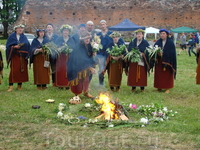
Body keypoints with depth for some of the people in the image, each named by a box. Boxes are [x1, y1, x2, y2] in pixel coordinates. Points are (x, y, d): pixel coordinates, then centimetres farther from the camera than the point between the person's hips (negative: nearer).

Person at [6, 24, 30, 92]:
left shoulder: (24, 37, 15)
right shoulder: (12, 36, 6)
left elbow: (28, 46, 10)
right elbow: (8, 46, 0)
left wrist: (26, 55, -4)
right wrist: (14, 47, -18)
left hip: (23, 57, 3)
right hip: (15, 56, -3)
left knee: (22, 70, 2)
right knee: (14, 70, -10)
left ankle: (19, 85, 11)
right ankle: (10, 85, -7)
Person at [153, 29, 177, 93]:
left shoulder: (170, 43, -4)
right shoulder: (158, 42, 7)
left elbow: (172, 53, -8)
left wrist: (163, 53, -18)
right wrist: (158, 53, -18)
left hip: (167, 62, -3)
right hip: (159, 62, 3)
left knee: (167, 75, 2)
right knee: (159, 75, 4)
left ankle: (167, 88, 11)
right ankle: (159, 87, 14)